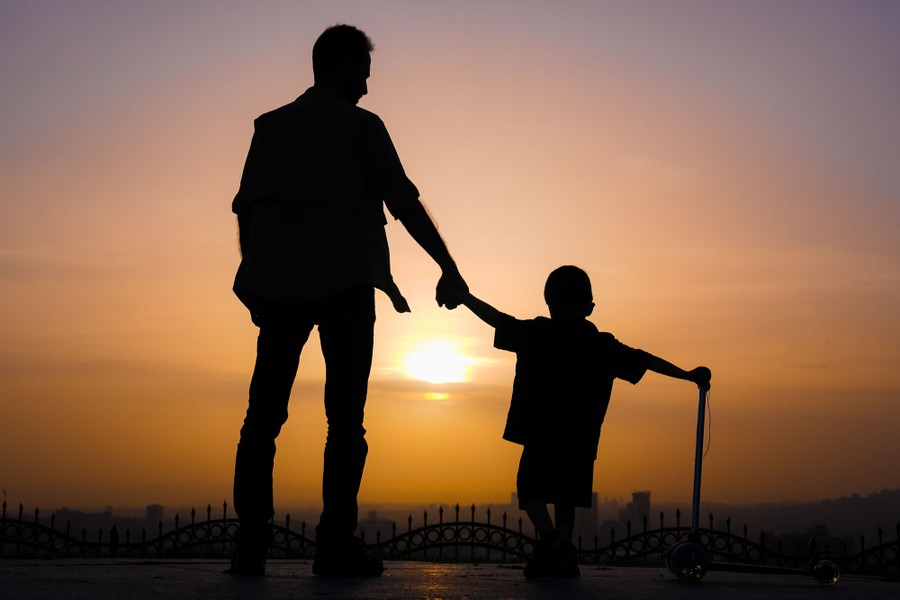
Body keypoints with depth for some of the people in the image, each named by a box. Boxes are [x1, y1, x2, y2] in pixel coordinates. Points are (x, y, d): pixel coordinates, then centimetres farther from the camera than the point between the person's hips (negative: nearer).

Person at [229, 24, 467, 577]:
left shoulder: (270, 126, 16)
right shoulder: (360, 126, 3)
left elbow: (245, 209, 13)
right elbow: (403, 201, -3)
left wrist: (255, 285, 19)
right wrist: (449, 268, 1)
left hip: (277, 283, 4)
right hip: (345, 282, -4)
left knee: (264, 413, 4)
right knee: (345, 417, -2)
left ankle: (251, 543, -2)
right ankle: (336, 543, -8)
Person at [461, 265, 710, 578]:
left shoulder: (537, 333, 1)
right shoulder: (603, 345, 9)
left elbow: (497, 319, 5)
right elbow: (644, 361, 11)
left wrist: (464, 296, 19)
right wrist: (689, 375, 19)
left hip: (542, 432, -4)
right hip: (582, 438, 4)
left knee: (530, 487, 1)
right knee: (565, 495, 13)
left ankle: (551, 539, -22)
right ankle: (562, 558, 10)